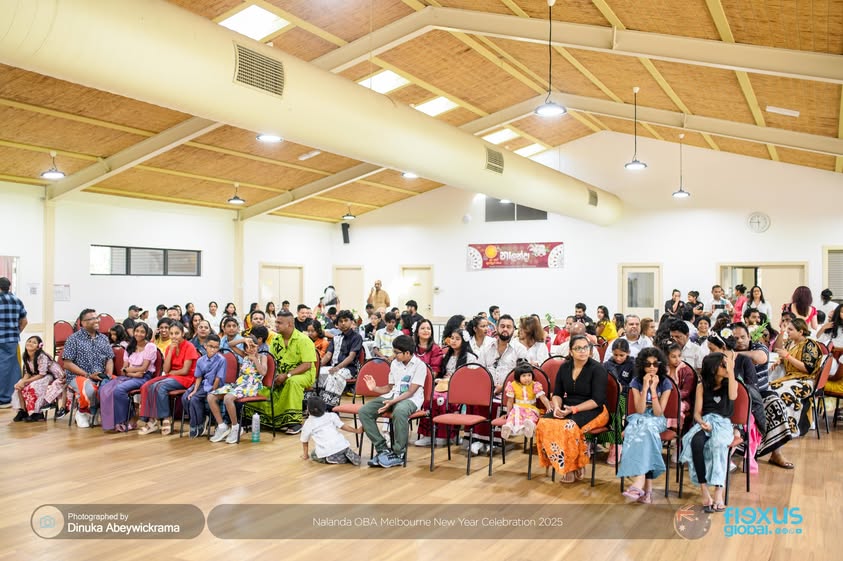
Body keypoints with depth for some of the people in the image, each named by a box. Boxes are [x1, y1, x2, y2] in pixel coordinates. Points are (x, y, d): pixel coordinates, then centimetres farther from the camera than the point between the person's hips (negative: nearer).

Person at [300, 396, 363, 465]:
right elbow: (343, 426, 13)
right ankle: (348, 455, -5)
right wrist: (357, 431, 24)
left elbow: (305, 442, 21)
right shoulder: (331, 416, 15)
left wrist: (305, 455, 36)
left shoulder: (307, 424, 11)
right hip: (341, 446, 5)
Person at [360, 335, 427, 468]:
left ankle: (398, 454, -26)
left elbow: (410, 392, -15)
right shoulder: (394, 363, 13)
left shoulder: (420, 366, -8)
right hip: (393, 396, 7)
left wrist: (392, 402, -28)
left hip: (411, 399, -7)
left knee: (399, 411, -43)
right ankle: (382, 448, -14)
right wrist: (374, 388, 3)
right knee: (364, 411, -16)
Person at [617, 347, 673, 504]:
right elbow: (640, 410, -11)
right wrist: (645, 387, -18)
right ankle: (647, 486, -42)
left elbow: (658, 412, -12)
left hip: (657, 421, -1)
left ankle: (639, 481, -45)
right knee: (645, 431, -35)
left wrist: (653, 389, -19)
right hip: (640, 419, 1)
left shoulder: (665, 383, -4)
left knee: (646, 428, -36)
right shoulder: (636, 382, -2)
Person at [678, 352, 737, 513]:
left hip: (723, 423, -1)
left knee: (718, 443, -38)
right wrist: (702, 422, -14)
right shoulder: (702, 386, 13)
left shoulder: (730, 383, 12)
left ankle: (718, 491, -43)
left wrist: (731, 372, -10)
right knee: (696, 441, -36)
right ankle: (704, 491, -37)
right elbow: (697, 412, 8)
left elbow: (733, 396, -12)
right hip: (705, 421, 1)